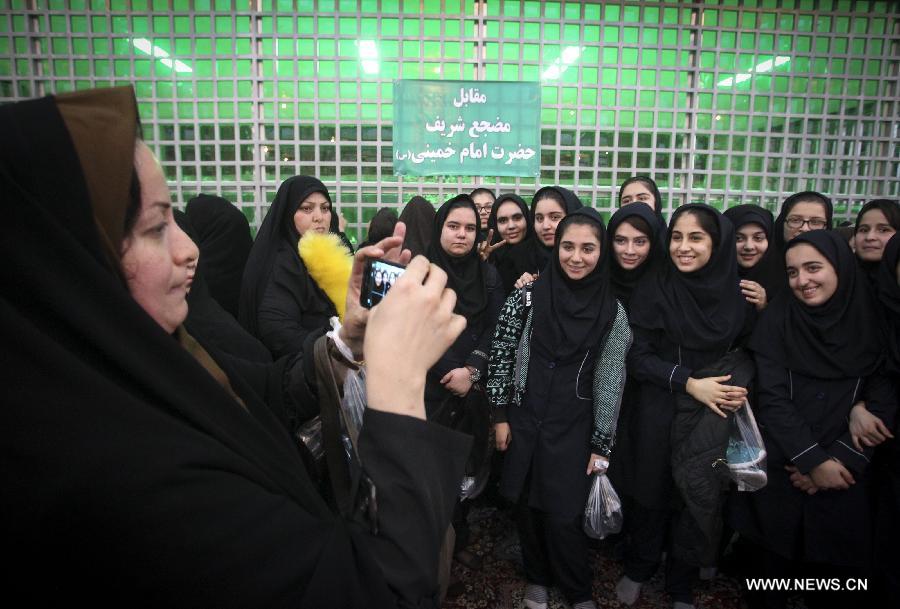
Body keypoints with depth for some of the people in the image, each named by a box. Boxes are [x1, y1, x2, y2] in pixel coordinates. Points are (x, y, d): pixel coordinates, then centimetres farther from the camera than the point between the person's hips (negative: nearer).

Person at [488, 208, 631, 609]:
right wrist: (500, 415, -2)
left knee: (563, 515, 2)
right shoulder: (529, 293, -7)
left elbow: (610, 382, -2)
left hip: (573, 428, -1)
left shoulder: (611, 310, -5)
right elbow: (501, 354, -2)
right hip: (524, 420, 1)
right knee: (528, 506, 14)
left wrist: (602, 445, 0)